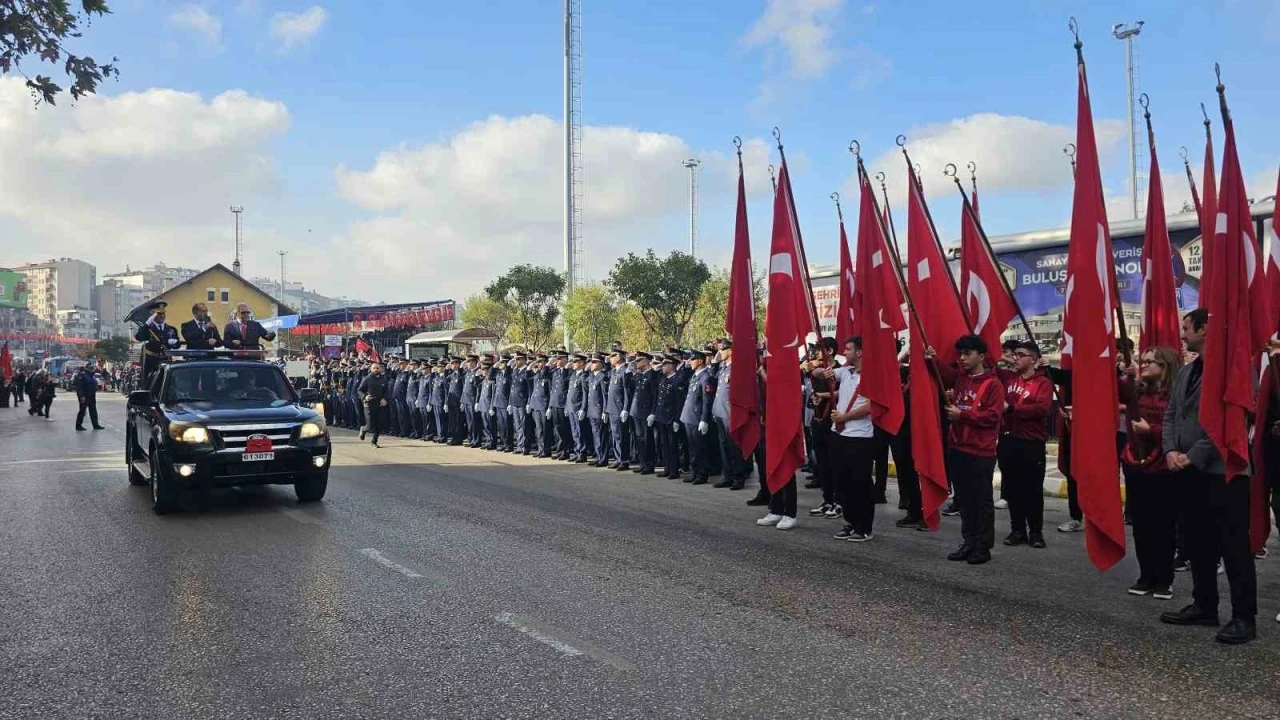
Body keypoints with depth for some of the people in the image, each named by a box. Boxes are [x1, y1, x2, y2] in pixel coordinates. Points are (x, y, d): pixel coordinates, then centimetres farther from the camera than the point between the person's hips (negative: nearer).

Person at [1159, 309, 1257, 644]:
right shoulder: (1185, 371, 17)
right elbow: (1171, 414, 16)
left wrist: (1194, 455, -17)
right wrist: (1171, 450, -1)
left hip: (1222, 470, -8)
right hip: (1189, 471, 9)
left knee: (1234, 545, -3)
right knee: (1199, 543, 14)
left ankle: (1244, 617, 4)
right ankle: (1204, 606, 24)